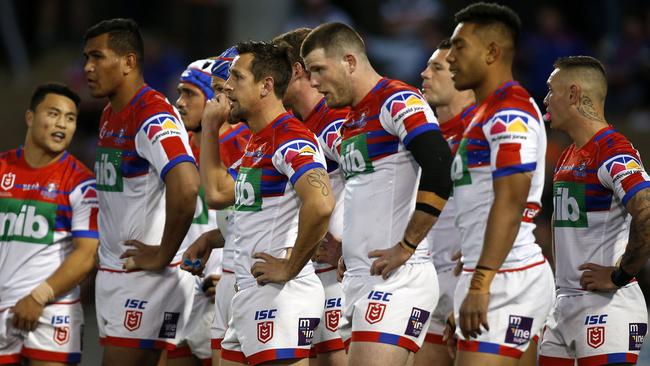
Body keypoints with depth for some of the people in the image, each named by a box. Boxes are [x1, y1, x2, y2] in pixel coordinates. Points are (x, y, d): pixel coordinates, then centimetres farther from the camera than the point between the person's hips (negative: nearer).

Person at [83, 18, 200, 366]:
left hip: (146, 276, -10)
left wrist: (163, 256, -23)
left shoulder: (154, 117, -18)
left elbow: (186, 187, -32)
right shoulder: (109, 116, 14)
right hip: (112, 272, 10)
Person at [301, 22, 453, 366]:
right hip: (357, 279, 9)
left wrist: (406, 247, -18)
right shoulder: (351, 121, 21)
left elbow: (440, 170, -22)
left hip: (397, 280, -9)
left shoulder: (398, 102, -9)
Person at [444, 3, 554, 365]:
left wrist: (481, 283, -27)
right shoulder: (486, 112, 21)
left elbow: (511, 202, -21)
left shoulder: (510, 112, -12)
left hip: (507, 279, -10)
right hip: (495, 276, 10)